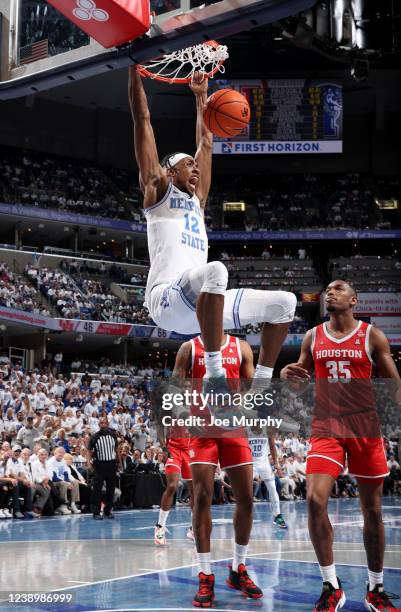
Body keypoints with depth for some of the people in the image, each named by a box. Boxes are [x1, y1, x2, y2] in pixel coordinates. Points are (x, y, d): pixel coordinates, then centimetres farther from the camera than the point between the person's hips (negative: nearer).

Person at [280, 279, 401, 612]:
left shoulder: (372, 336, 1)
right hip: (326, 429, 1)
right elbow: (301, 385, 17)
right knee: (315, 500, -16)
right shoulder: (313, 337, 9)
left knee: (373, 510, 5)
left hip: (366, 428, -1)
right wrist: (289, 376, -7)